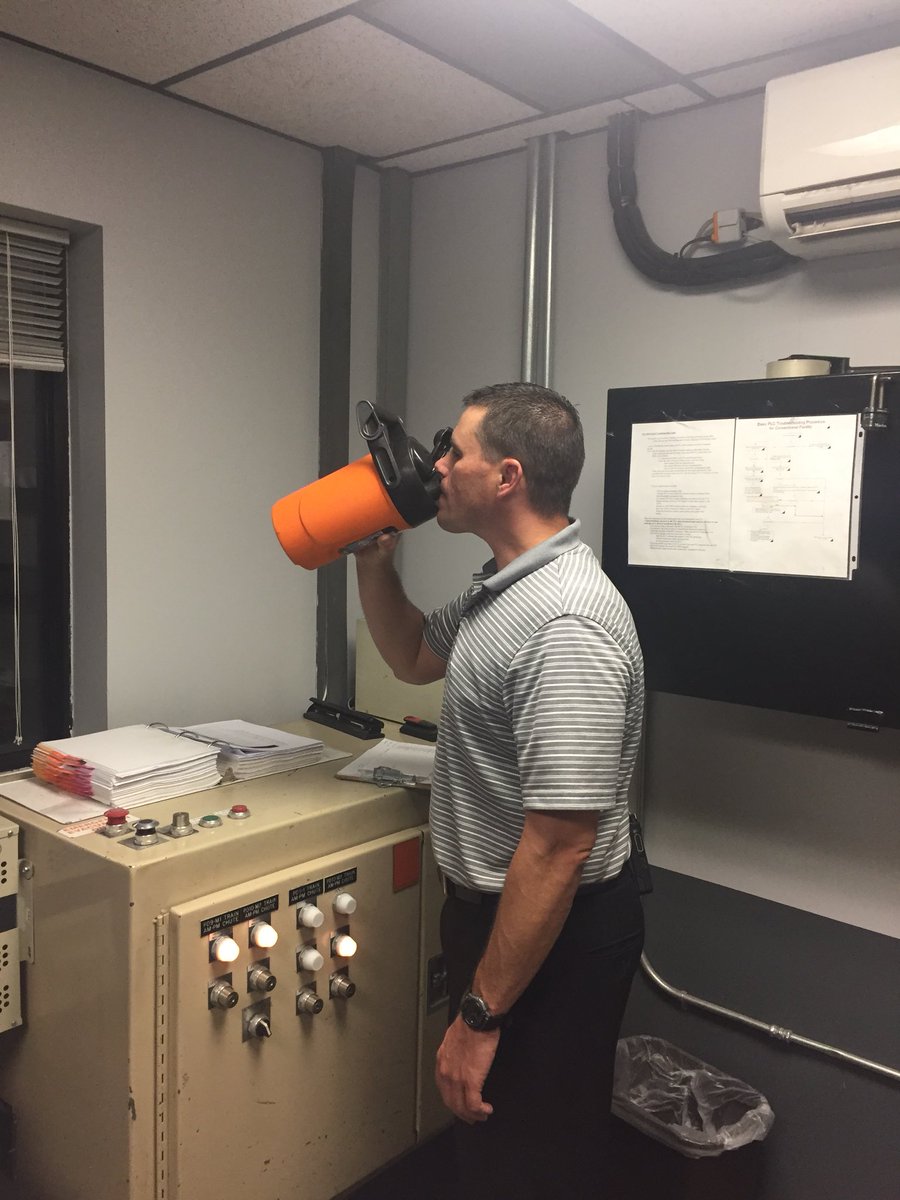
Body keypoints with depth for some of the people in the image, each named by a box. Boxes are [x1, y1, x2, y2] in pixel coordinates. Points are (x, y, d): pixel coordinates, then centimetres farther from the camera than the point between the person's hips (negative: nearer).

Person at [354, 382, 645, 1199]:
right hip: (494, 909, 9)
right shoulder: (502, 587, 3)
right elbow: (415, 658, 20)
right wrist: (375, 560, 3)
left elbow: (558, 847, -31)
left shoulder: (565, 626, -30)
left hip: (552, 937, -9)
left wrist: (479, 1017, -24)